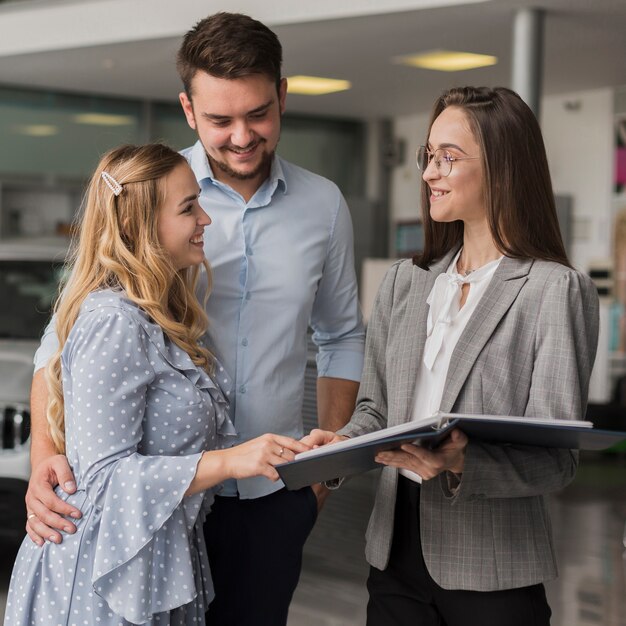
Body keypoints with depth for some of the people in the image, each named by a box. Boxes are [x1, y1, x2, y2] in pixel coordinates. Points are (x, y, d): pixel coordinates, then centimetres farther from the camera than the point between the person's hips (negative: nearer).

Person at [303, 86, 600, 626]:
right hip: (396, 555, 5)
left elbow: (556, 458, -11)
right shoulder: (404, 283, 10)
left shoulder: (556, 289, -8)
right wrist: (341, 444, -7)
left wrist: (463, 463, -28)